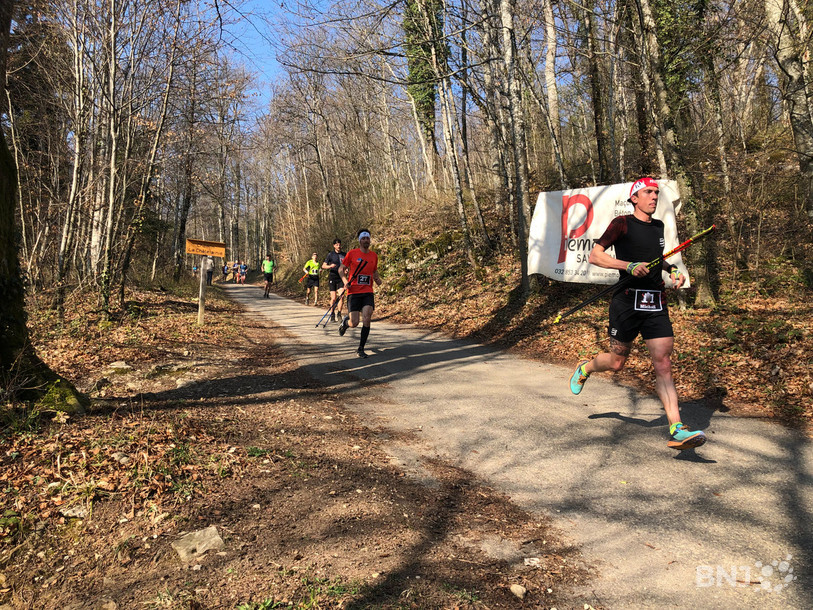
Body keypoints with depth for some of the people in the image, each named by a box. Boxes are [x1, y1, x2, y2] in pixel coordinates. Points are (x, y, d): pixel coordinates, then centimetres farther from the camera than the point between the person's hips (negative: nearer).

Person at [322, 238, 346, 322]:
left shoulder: (345, 254, 7)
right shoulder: (330, 255, 1)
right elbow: (323, 266, 0)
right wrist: (330, 266, -20)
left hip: (341, 278, 2)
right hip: (332, 278, -2)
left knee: (342, 296, -12)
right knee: (333, 298, -2)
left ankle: (339, 313, 3)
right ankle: (332, 315, 13)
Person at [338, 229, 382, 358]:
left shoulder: (374, 255, 10)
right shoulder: (352, 253, -2)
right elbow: (341, 269, 5)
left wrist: (377, 279, 4)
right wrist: (345, 281, -13)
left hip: (368, 292, 3)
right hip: (353, 292, -3)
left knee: (367, 320, -13)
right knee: (354, 323, -7)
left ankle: (361, 349, 2)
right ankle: (345, 322, 32)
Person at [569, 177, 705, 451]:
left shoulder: (658, 226, 17)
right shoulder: (623, 223, -3)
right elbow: (594, 255, -10)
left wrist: (673, 270, 15)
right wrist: (629, 266, -20)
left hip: (656, 303, 5)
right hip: (627, 301, -5)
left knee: (663, 363, -4)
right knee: (617, 362, 5)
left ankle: (677, 430, -6)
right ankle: (584, 369, 39)